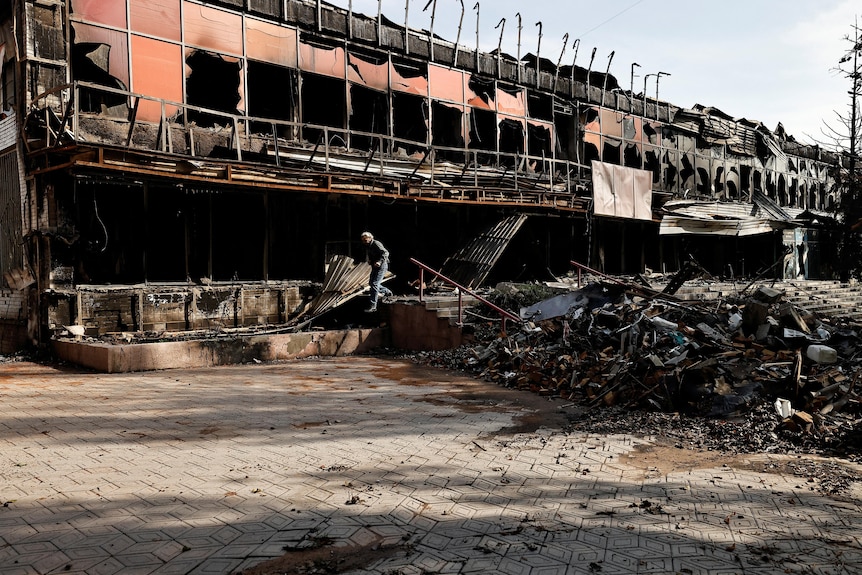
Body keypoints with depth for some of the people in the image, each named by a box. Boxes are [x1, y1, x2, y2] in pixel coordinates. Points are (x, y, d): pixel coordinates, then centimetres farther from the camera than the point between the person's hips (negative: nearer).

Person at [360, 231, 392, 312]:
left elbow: (385, 252, -27)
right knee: (371, 283, 19)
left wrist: (379, 261, -39)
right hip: (374, 266, 10)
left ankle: (373, 306, -15)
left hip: (381, 266, -10)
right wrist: (368, 260, 1)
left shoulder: (376, 244, -16)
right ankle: (387, 291, 39)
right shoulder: (368, 246, 12)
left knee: (374, 284, -15)